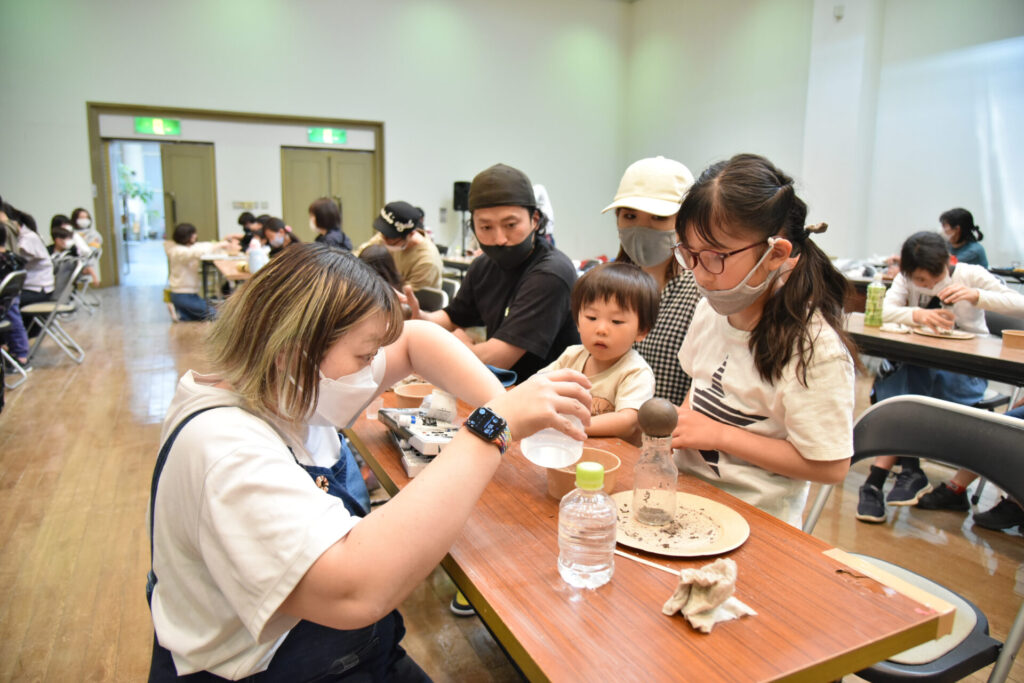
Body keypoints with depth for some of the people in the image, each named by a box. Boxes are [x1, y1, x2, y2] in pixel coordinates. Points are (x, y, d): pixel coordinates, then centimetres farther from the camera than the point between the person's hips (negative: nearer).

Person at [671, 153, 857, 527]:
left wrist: (719, 435, -17)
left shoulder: (814, 347, -21)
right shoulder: (711, 308, 2)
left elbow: (829, 466, -18)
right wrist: (682, 419, -1)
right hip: (688, 492, 6)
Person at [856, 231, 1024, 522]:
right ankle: (910, 472, -25)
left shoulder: (970, 275, -5)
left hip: (967, 371, -2)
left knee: (909, 379, -33)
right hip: (921, 365, 3)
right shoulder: (906, 279, 1)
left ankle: (877, 480, -27)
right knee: (895, 380, -32)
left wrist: (974, 295, -31)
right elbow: (886, 311, -18)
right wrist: (918, 315, -38)